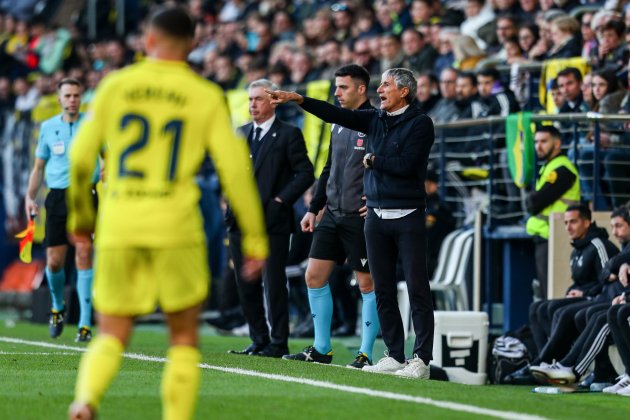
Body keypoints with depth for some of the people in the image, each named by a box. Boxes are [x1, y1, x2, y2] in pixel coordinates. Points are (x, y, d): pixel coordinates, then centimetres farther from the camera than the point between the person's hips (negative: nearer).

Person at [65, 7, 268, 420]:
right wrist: (255, 238, 4)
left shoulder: (115, 86, 6)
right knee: (184, 337, 13)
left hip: (118, 228, 1)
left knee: (112, 336, 8)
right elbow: (235, 168, -3)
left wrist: (80, 216, 22)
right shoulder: (207, 96, 2)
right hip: (176, 228, -1)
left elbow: (80, 157, 6)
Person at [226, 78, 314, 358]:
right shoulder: (241, 133, 16)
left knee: (274, 285, -5)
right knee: (246, 286, 8)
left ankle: (278, 344, -1)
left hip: (272, 222, -6)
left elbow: (305, 173, -7)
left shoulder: (288, 135, -3)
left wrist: (281, 200, -13)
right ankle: (259, 341, 15)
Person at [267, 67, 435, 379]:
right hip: (376, 216, 7)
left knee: (417, 289, -7)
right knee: (383, 289, 6)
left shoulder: (420, 124, -5)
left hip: (408, 217, -7)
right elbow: (336, 115, 9)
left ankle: (421, 359, -7)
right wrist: (297, 99, 2)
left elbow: (406, 164, -16)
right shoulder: (376, 120, 13)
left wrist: (372, 160, -3)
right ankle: (394, 356, 11)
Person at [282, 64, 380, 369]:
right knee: (314, 276, 6)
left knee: (367, 284, -1)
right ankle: (320, 349, 14)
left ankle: (366, 353, 4)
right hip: (333, 215, 8)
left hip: (360, 218, -8)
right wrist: (314, 209, 18)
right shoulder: (339, 125, 15)